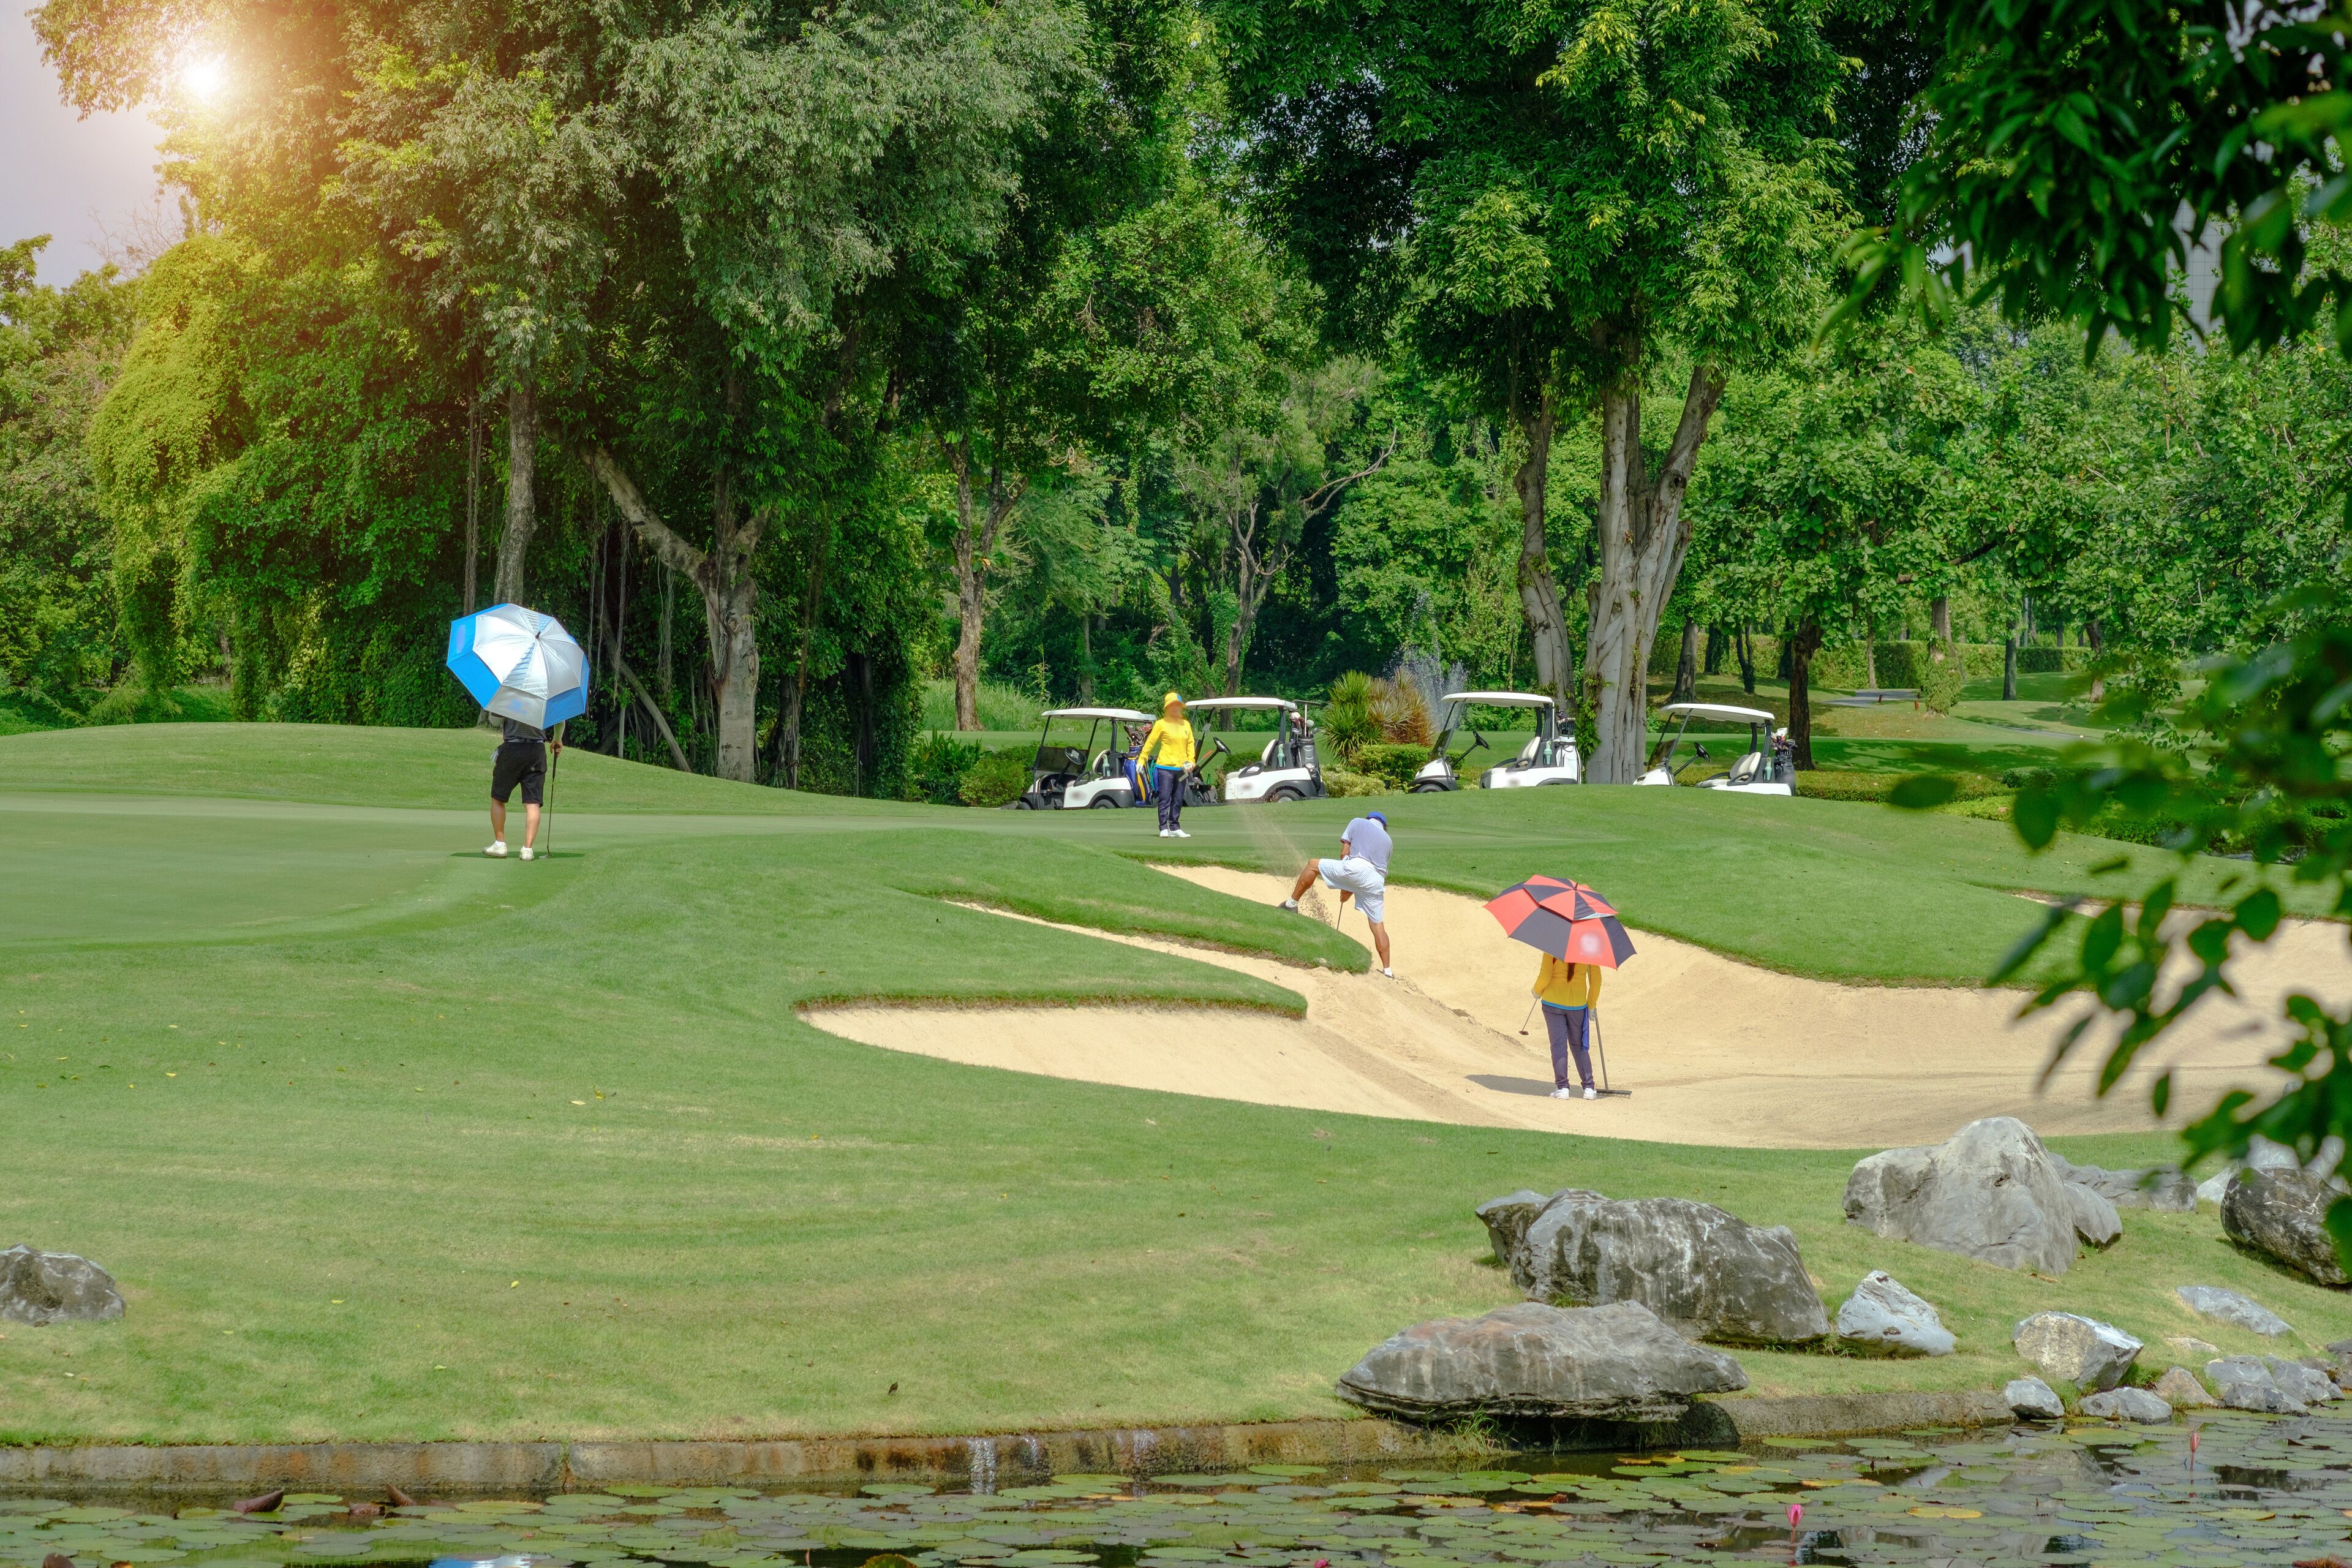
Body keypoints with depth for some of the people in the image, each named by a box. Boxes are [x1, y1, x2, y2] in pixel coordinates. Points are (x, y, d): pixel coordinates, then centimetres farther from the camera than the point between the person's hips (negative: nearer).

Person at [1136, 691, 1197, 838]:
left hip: (1181, 768, 5)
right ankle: (1164, 828, -4)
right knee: (1164, 799, -6)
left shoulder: (1186, 724, 12)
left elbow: (1190, 743, 16)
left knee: (1178, 801, 8)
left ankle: (1175, 828, 14)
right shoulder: (1161, 724, -3)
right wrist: (1141, 760, -9)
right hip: (1165, 767, -5)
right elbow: (1150, 742, -3)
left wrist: (1191, 761, 4)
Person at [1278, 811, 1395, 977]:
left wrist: (1344, 887, 23)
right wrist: (1349, 891, 29)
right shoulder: (1388, 840, 32)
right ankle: (1388, 970, 4)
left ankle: (1292, 904, 8)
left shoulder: (1358, 823, 21)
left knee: (1312, 865, 14)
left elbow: (1344, 853, 13)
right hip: (1378, 881, 4)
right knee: (1378, 925, 8)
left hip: (1356, 867, -4)